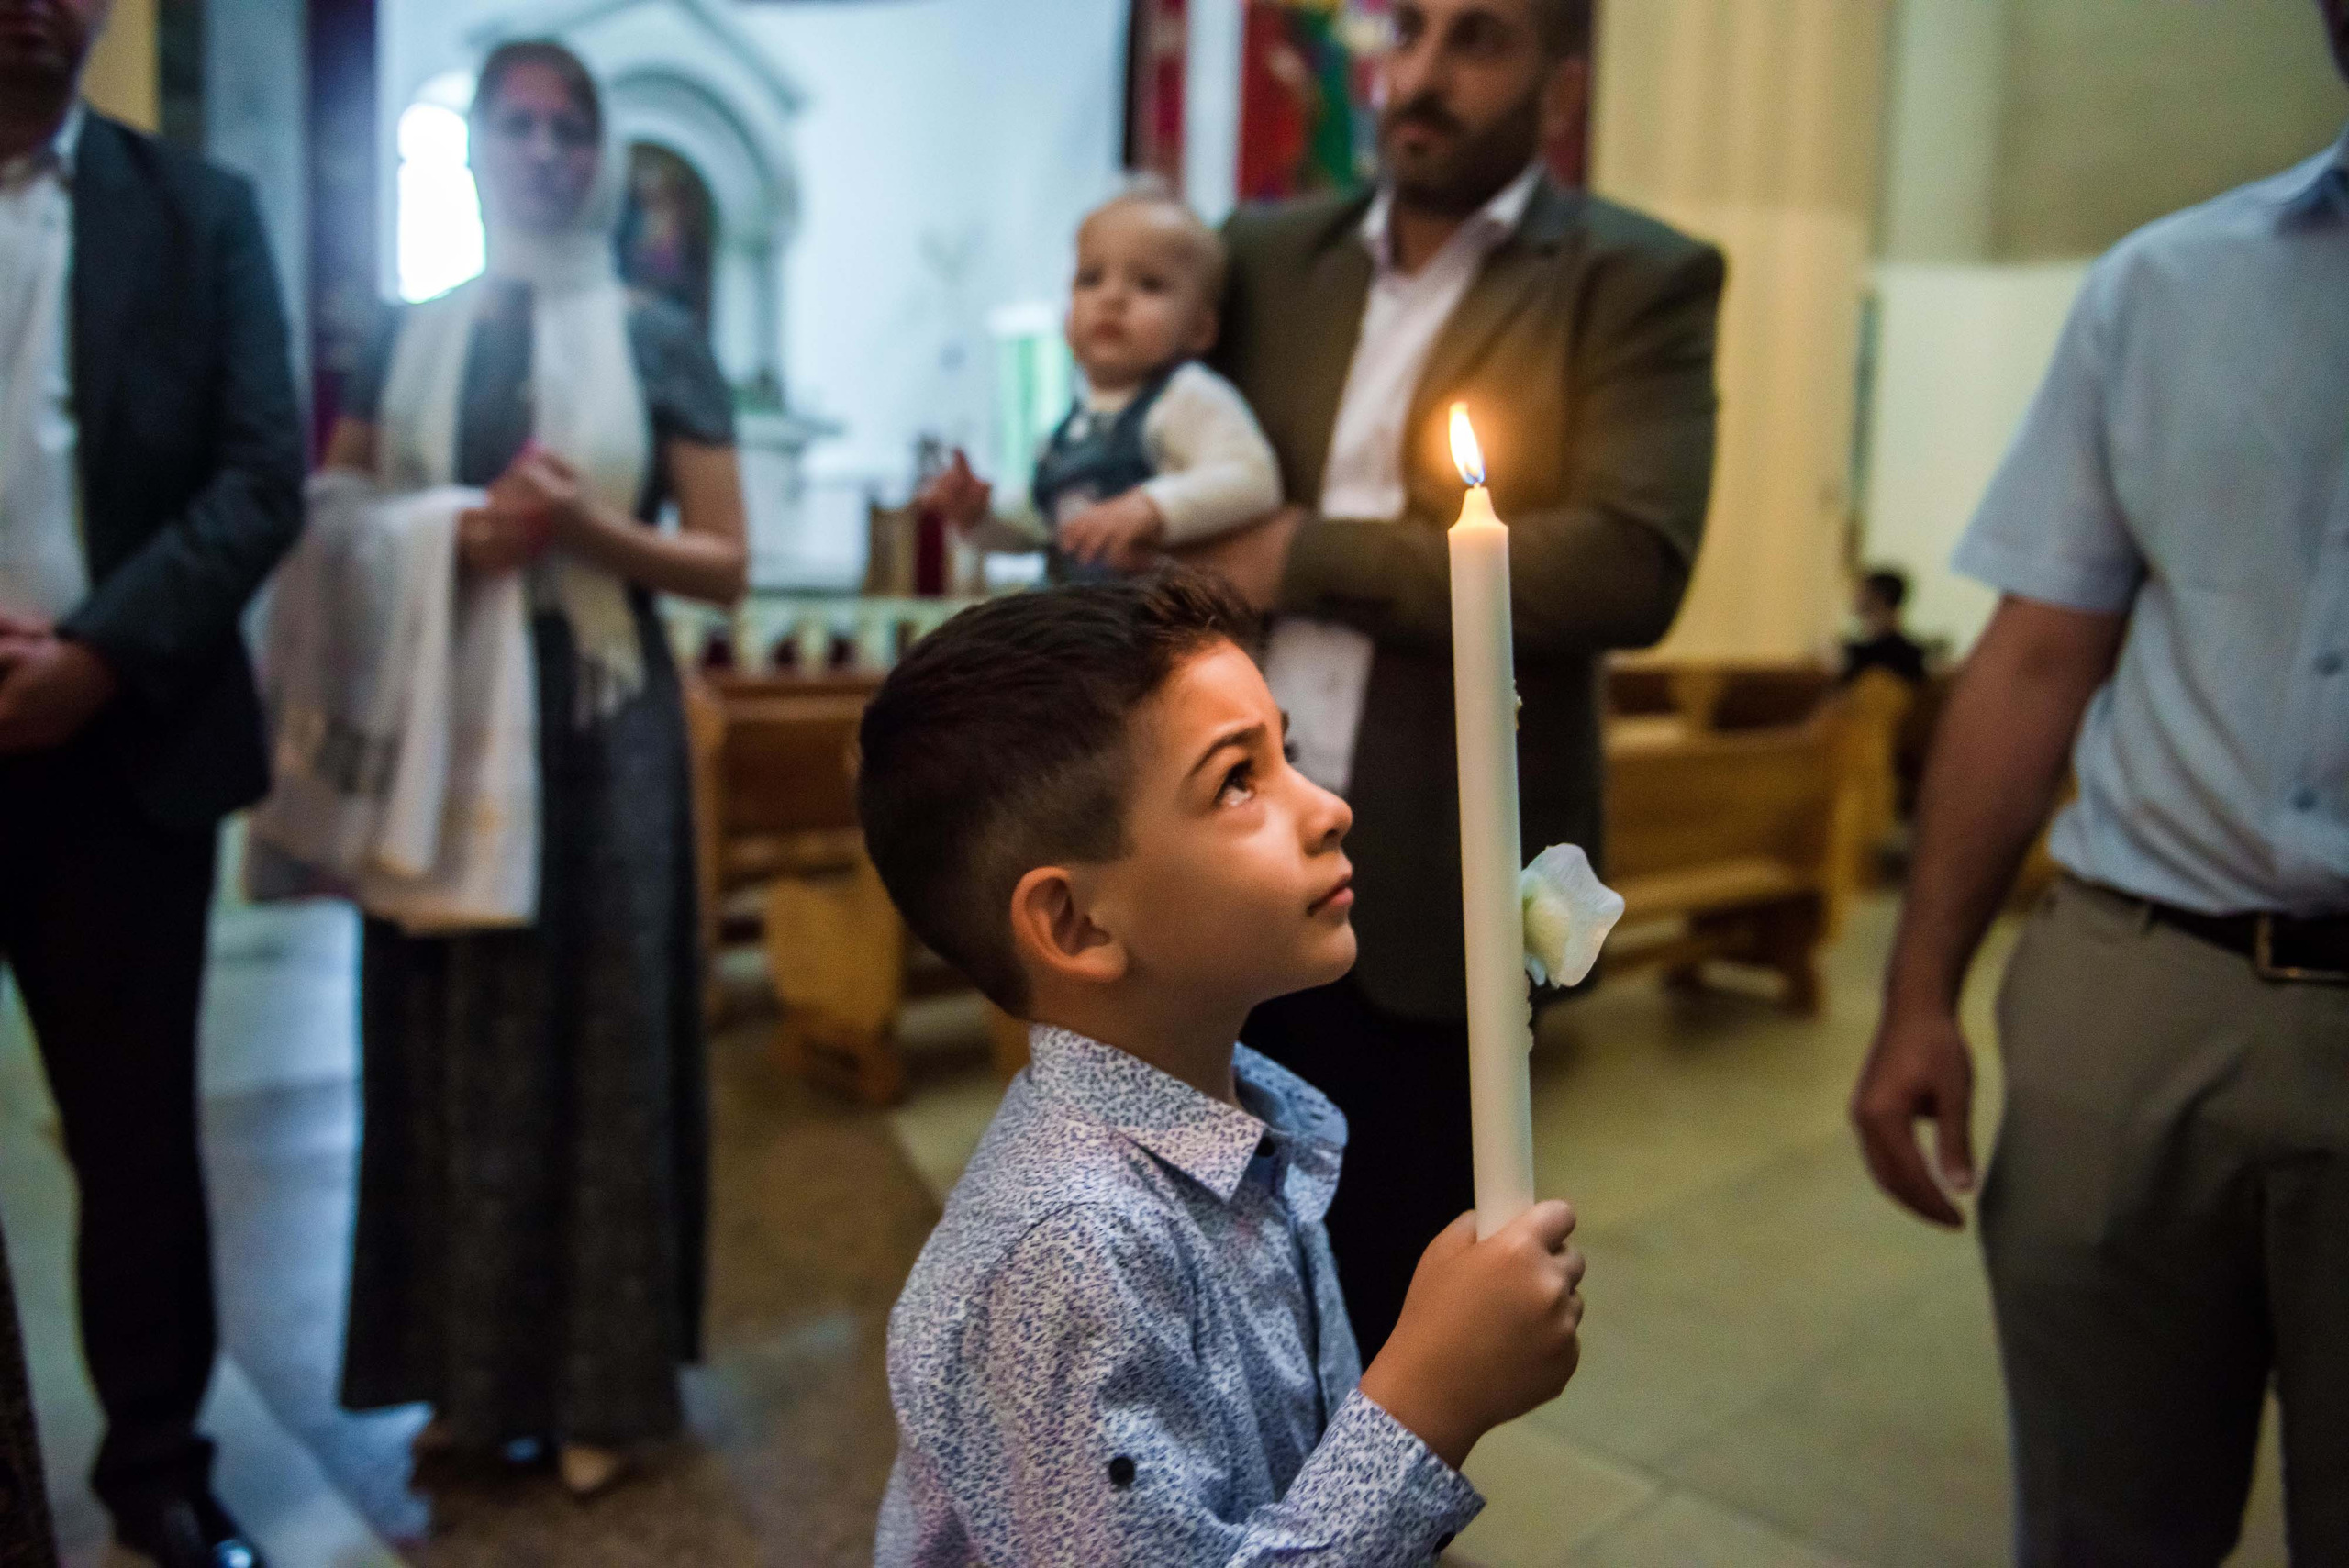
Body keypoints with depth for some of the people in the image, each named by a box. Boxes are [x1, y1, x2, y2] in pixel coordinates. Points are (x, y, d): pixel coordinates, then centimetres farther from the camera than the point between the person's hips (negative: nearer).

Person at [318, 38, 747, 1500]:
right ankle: (468, 1369, 24)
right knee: (447, 1039, 8)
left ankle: (599, 1381, 19)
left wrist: (583, 527, -17)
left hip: (598, 724, -3)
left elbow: (724, 564, -1)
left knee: (595, 1035, 4)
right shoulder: (408, 338, 10)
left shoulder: (660, 341, 2)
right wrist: (458, 540, -11)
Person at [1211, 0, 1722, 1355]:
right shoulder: (1268, 256, 10)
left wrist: (1308, 557, -16)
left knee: (1391, 1308, 13)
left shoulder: (1638, 281, -3)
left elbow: (1633, 566, -17)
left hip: (1436, 895, -3)